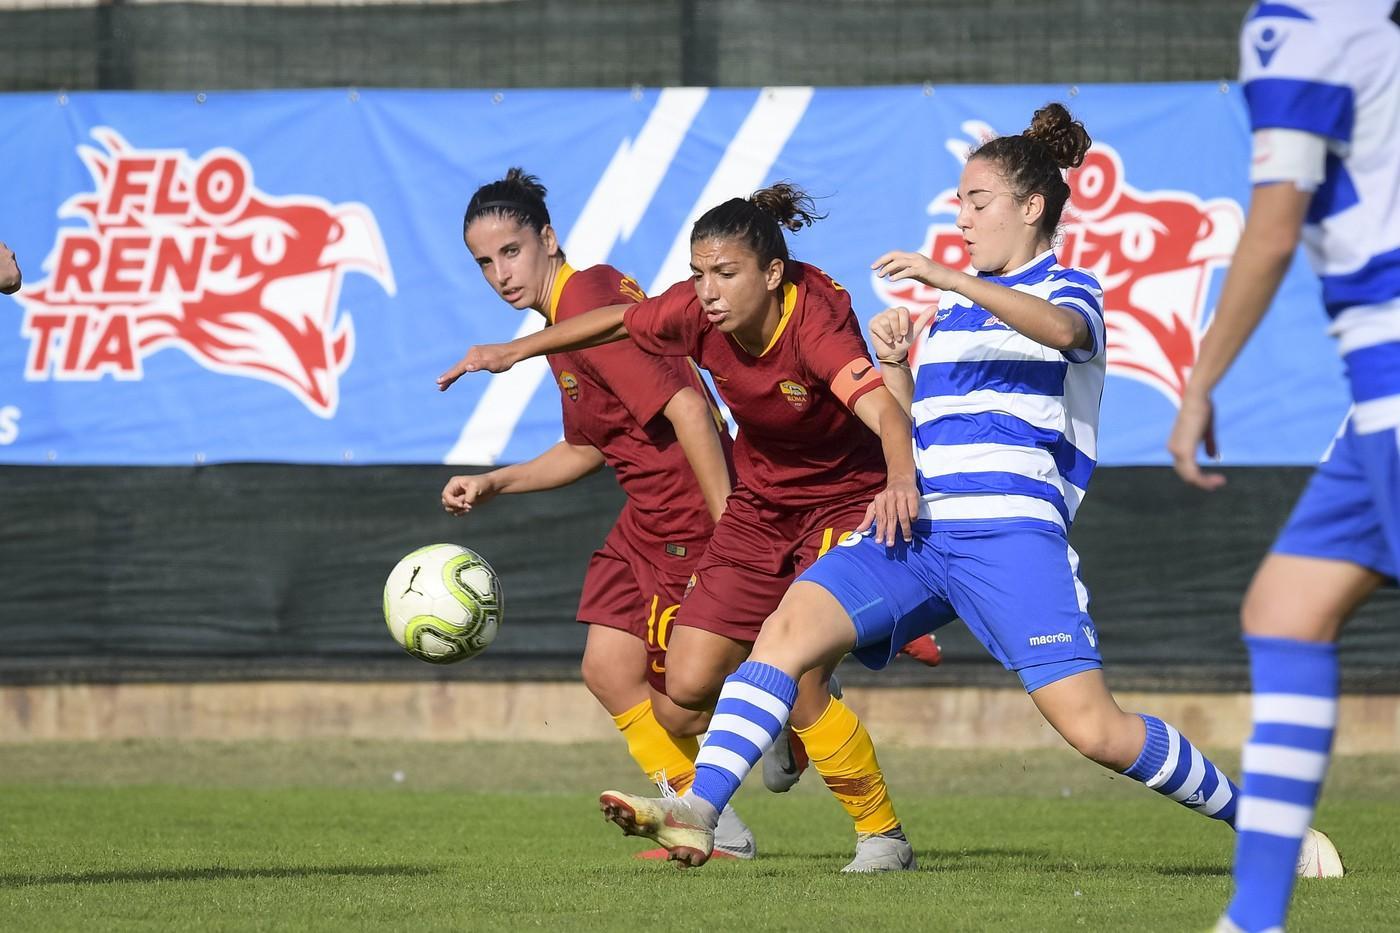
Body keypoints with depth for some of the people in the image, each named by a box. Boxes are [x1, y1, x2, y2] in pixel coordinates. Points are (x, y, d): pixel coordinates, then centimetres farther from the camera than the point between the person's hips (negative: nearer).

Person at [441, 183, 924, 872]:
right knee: (690, 683, -5)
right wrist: (517, 350, 11)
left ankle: (884, 836, 0)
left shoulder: (815, 323, -32)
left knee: (796, 686, -20)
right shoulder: (695, 311, -16)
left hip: (847, 501, -6)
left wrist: (900, 478, -68)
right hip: (759, 501, 6)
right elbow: (618, 321, 5)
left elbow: (882, 407, -48)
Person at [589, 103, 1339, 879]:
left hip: (1011, 530, -6)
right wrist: (893, 361, 6)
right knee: (788, 627, -18)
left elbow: (1061, 330, -21)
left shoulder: (1069, 290, 6)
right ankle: (697, 812, -25)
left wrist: (949, 280, -33)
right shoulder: (950, 304, 24)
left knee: (1093, 728, -15)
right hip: (918, 526, 6)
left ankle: (1254, 819, 4)